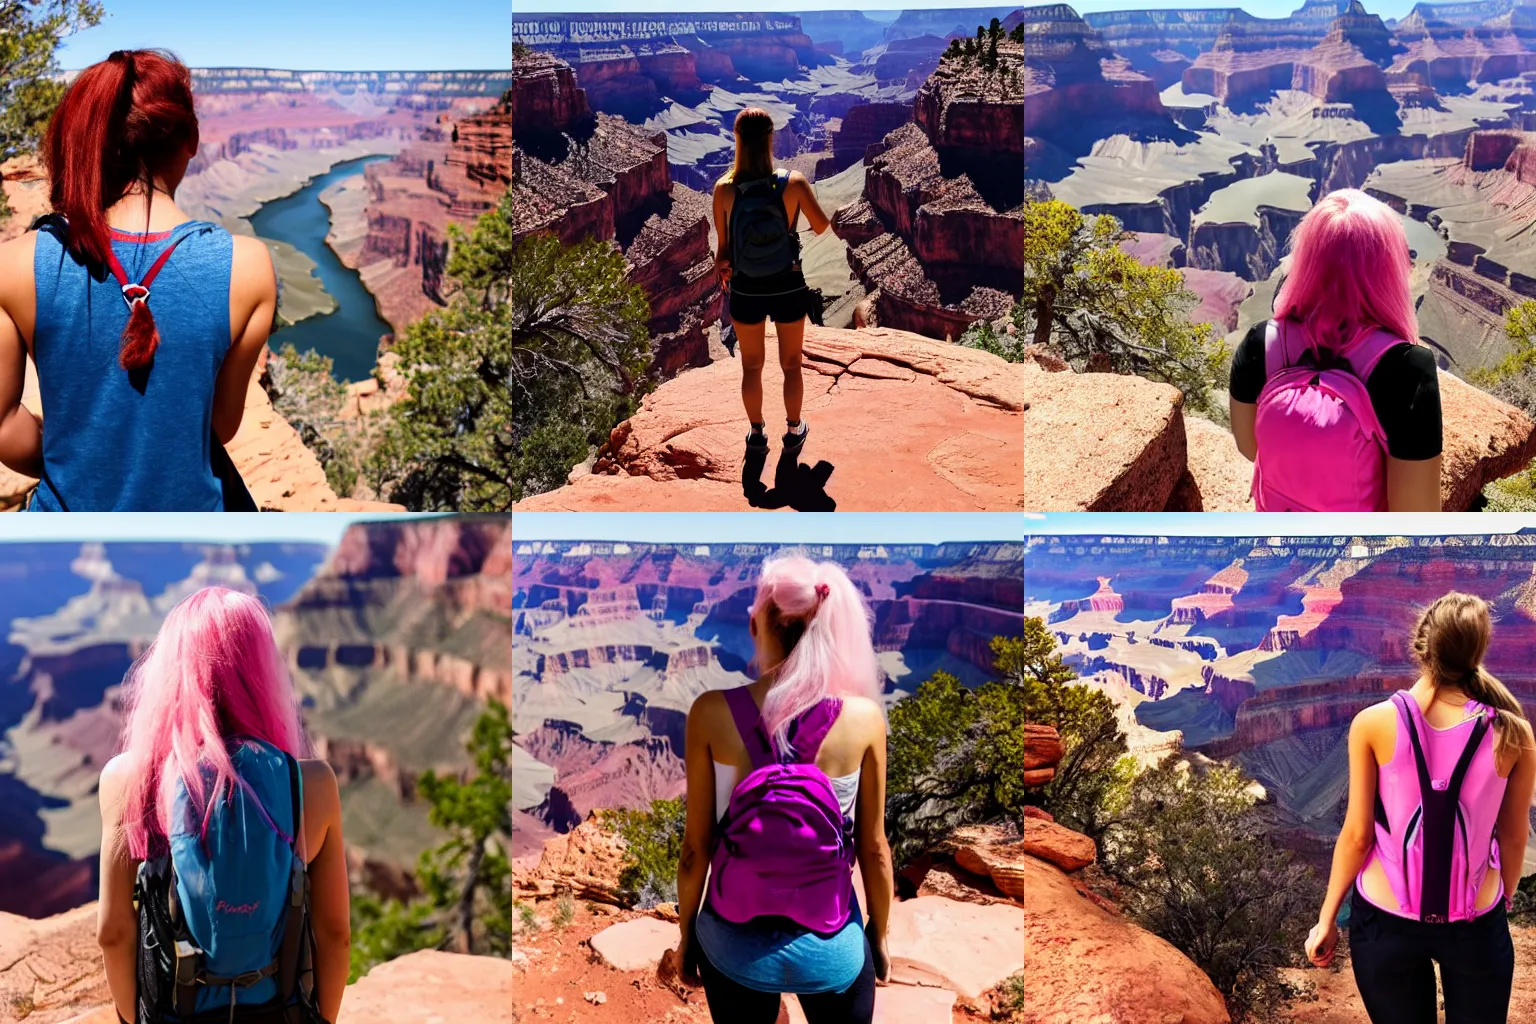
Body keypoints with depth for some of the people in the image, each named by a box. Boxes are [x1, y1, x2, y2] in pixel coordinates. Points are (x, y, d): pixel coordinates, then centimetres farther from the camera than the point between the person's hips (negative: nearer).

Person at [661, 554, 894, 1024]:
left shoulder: (712, 714, -15)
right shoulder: (864, 718, -14)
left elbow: (696, 846, -8)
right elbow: (874, 850, -6)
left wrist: (685, 935, 7)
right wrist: (879, 936, 10)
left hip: (735, 944, 1)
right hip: (832, 947, 0)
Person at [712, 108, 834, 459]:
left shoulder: (725, 190, -18)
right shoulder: (793, 184, -20)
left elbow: (723, 246, -8)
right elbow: (823, 227, -5)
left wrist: (723, 270, 13)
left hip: (746, 290, 0)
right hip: (789, 288, 0)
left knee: (752, 366, 22)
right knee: (791, 364, 22)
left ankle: (757, 433, 37)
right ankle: (793, 430, 38)